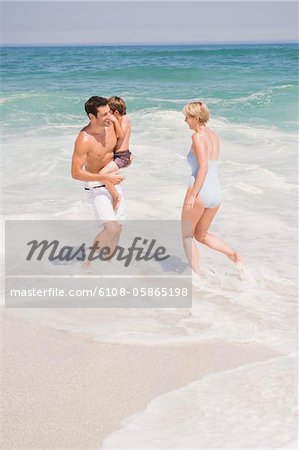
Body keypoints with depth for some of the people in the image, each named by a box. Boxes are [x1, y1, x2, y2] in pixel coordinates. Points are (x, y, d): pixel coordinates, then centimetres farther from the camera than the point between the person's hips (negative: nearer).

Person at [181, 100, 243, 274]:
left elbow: (203, 167, -20)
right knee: (201, 235, 23)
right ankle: (234, 255, 4)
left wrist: (193, 194, -20)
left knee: (187, 235, 12)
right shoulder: (214, 136, 13)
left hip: (200, 191, -8)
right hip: (216, 192, 8)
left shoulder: (198, 136, -11)